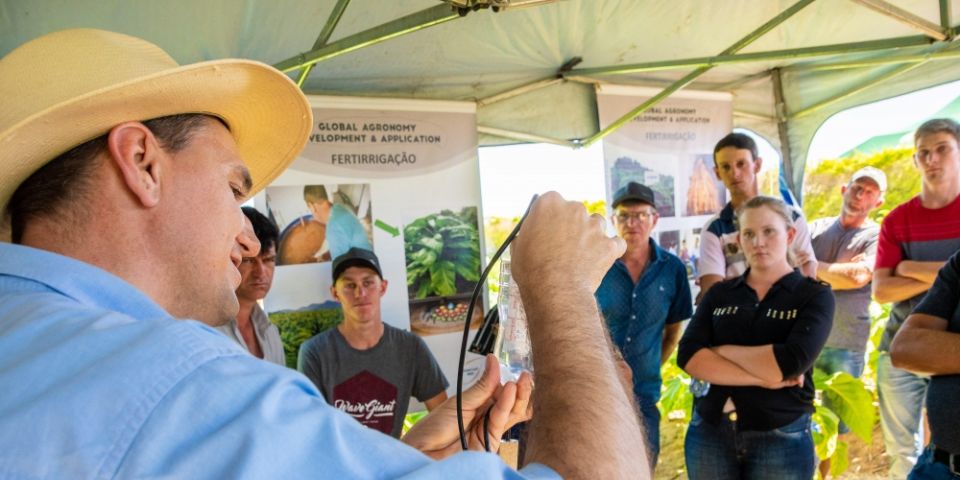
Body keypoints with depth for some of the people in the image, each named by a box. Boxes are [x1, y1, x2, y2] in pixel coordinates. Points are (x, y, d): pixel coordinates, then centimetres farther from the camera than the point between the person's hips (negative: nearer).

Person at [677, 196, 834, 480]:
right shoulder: (719, 293, 4)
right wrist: (763, 378, -17)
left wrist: (722, 350, -8)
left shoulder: (815, 295, -3)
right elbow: (688, 356, -10)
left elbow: (789, 363, -19)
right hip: (709, 432, 3)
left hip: (781, 438, -2)